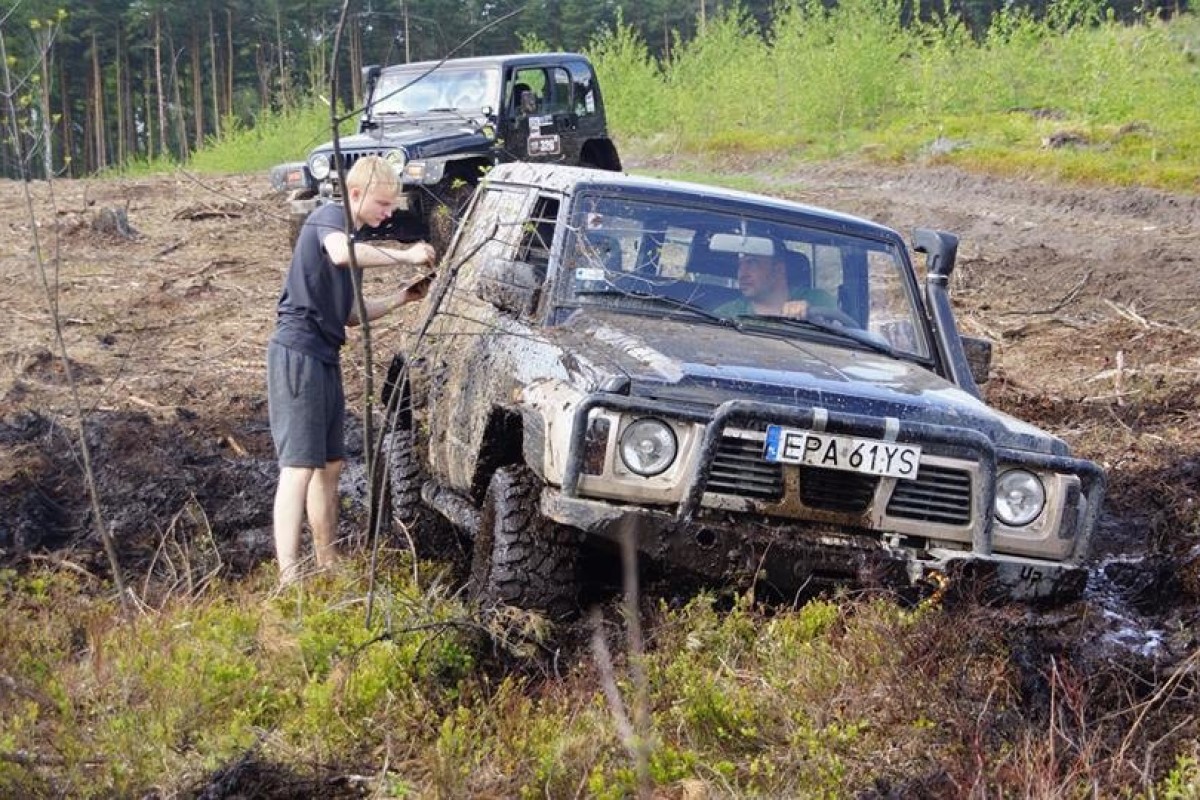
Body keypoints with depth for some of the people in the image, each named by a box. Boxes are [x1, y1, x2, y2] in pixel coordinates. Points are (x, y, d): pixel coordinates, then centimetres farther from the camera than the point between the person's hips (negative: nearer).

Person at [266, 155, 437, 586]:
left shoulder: (349, 234, 20)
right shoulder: (329, 216, -7)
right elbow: (341, 253, -32)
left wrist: (399, 299, 10)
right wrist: (404, 256, -22)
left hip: (324, 357, 10)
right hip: (299, 352, -10)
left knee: (330, 465, 15)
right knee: (299, 466, -15)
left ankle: (328, 570, 24)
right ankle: (289, 582, -21)